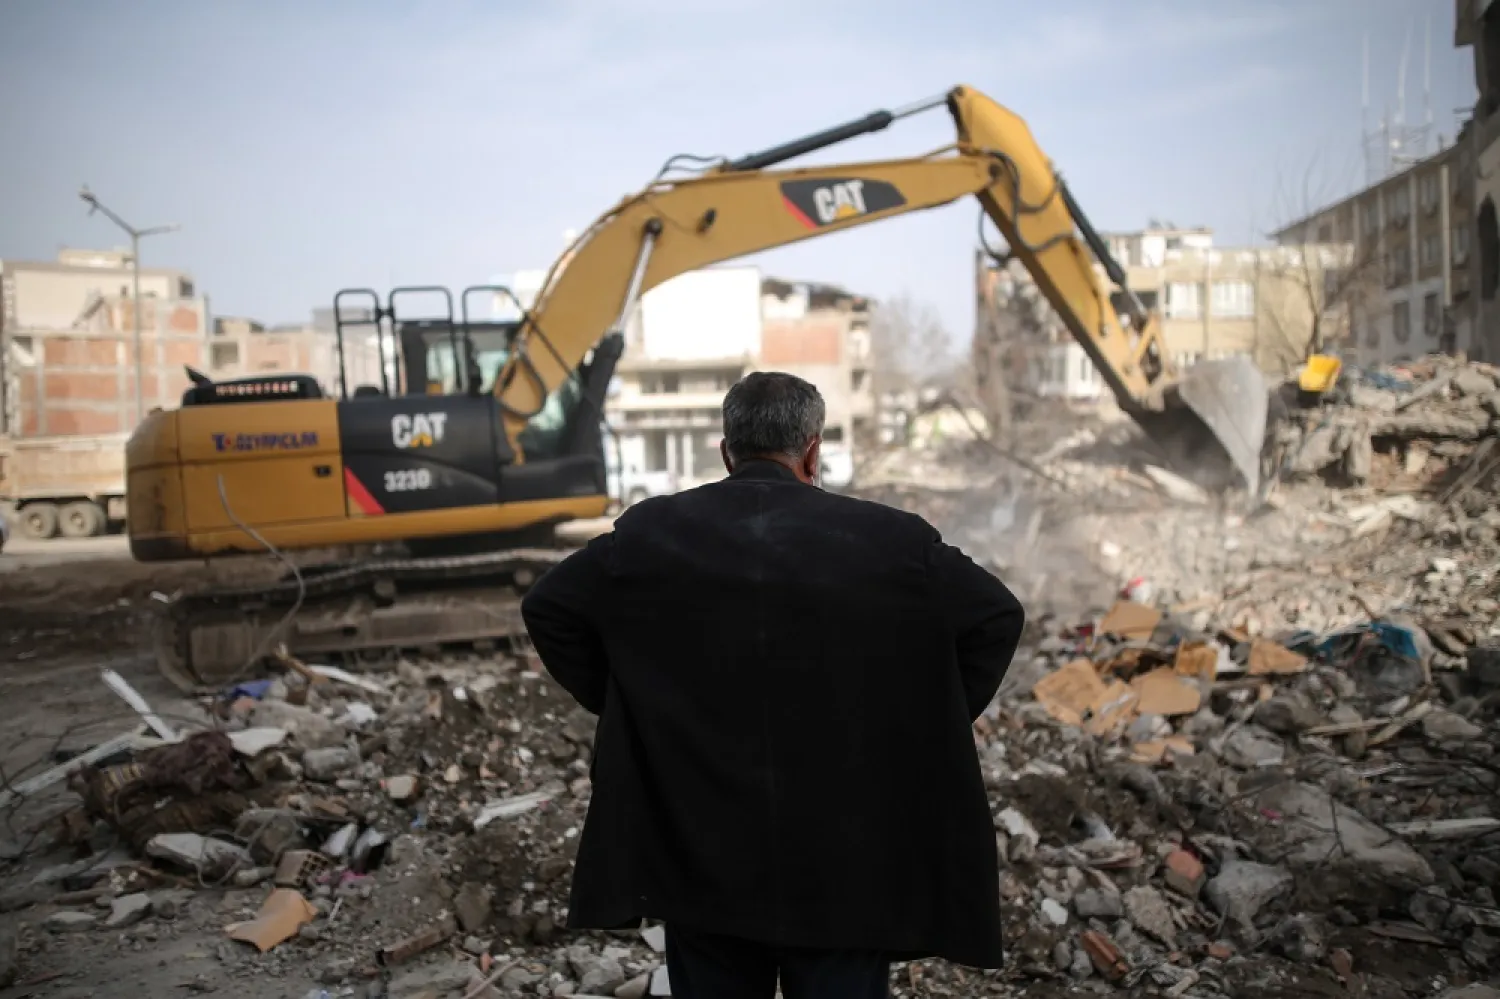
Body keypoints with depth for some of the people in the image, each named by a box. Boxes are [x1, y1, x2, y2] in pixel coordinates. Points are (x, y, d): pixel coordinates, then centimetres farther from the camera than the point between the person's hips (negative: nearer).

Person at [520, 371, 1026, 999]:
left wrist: (624, 706, 9)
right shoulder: (892, 542, -7)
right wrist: (917, 725, 7)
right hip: (844, 856, -1)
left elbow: (547, 608, 5)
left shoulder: (647, 535, -2)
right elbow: (998, 616, 0)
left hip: (699, 852, 2)